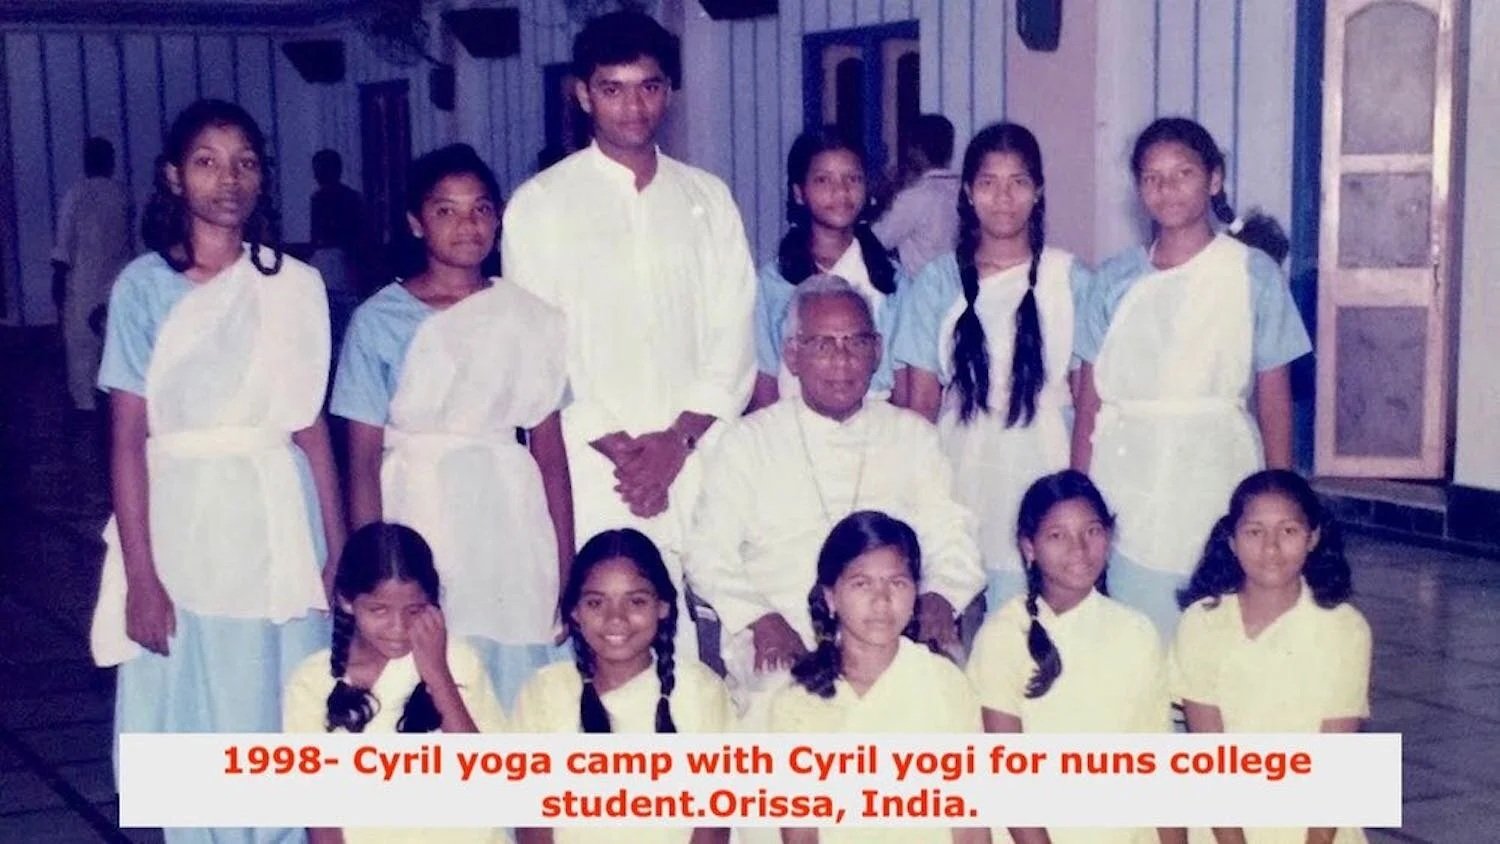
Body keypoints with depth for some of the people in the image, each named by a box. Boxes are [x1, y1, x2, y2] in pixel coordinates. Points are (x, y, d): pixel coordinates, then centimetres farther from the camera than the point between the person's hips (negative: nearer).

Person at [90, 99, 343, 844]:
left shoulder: (297, 286, 4)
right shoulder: (144, 286, -3)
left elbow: (311, 428, 6)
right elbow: (127, 439, -6)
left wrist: (337, 553, 3)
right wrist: (140, 574, -11)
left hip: (276, 517, 2)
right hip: (182, 518, -2)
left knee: (283, 728, 8)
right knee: (195, 726, 7)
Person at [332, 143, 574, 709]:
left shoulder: (530, 318, 6)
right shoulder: (378, 320, 0)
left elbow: (550, 453, 5)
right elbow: (362, 460, -2)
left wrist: (567, 571, 2)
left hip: (509, 521, 2)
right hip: (418, 517, -2)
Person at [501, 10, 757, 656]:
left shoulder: (708, 200, 12)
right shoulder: (540, 204, 5)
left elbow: (733, 335, 7)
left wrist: (678, 440, -6)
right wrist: (617, 448, -7)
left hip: (697, 462, 2)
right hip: (590, 470, -2)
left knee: (699, 643, -2)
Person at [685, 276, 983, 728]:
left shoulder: (913, 436, 19)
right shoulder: (748, 441, 13)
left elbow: (952, 544, 15)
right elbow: (709, 556, 6)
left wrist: (937, 598, -8)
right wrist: (762, 620, -12)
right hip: (784, 655, -2)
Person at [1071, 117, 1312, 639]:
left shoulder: (1253, 272, 2)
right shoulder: (1116, 279, 7)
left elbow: (1274, 397, 2)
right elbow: (1089, 400, 6)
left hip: (1215, 477, -1)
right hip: (1130, 479, 2)